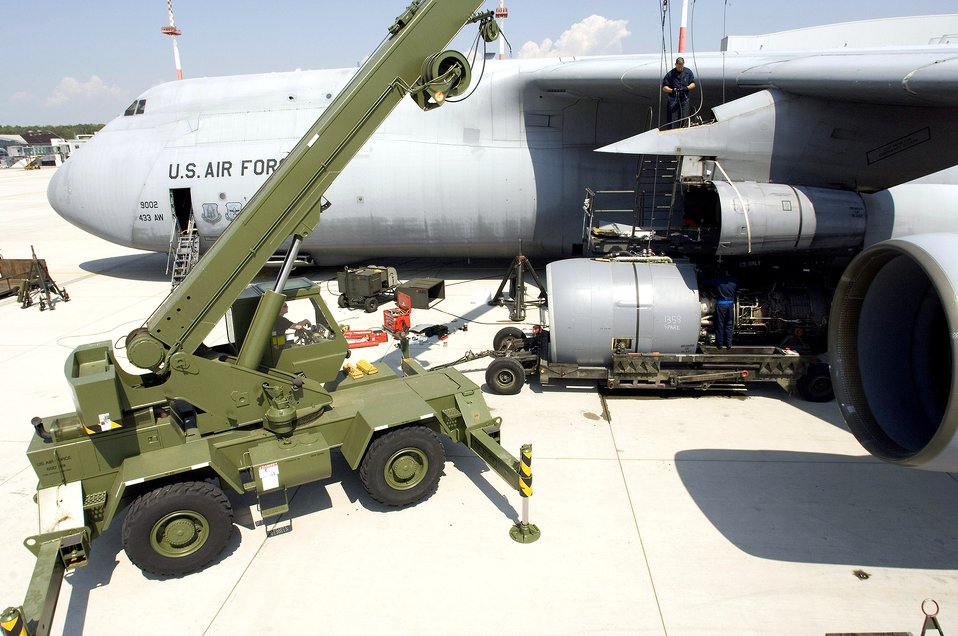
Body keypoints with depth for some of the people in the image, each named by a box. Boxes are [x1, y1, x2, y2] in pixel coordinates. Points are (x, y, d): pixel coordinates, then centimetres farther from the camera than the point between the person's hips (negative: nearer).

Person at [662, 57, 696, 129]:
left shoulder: (688, 72, 8)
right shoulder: (670, 74, -2)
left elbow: (693, 84, 10)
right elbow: (664, 88, -2)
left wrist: (687, 88, -10)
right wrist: (672, 90, -19)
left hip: (684, 99, 3)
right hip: (673, 100, -3)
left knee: (684, 119, 3)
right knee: (673, 120, -8)